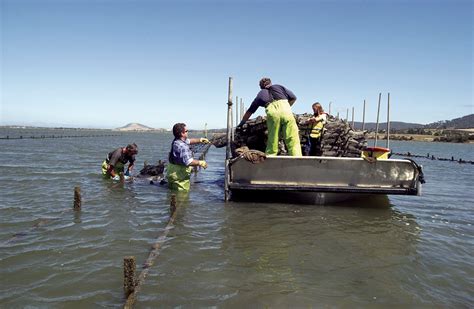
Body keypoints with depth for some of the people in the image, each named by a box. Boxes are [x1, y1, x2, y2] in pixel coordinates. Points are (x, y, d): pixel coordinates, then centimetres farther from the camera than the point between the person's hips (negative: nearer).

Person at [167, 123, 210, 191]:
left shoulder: (177, 141, 7)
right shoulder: (182, 146, -26)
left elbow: (188, 141, 27)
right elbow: (188, 162, -34)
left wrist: (200, 140, 21)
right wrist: (200, 163, -20)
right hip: (179, 178, -11)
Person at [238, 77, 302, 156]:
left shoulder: (260, 94, 31)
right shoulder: (279, 87, 31)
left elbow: (250, 111, 36)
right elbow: (293, 98, 24)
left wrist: (242, 123, 47)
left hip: (272, 112, 0)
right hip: (286, 111, 0)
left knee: (272, 142, 6)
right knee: (293, 140, -3)